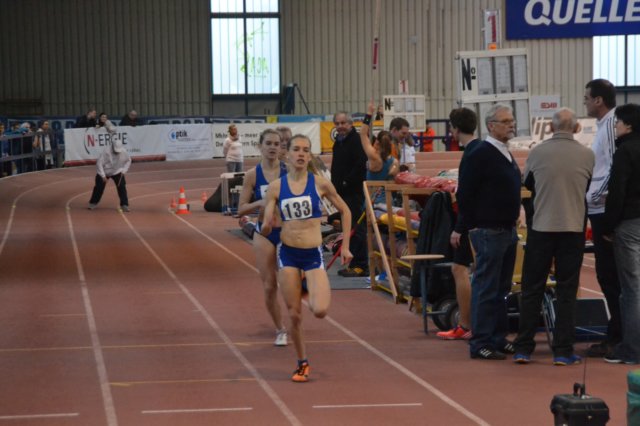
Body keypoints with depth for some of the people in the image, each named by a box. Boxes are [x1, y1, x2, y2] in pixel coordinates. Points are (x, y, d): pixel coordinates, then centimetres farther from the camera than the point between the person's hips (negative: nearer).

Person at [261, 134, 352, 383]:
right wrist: (265, 227, -24)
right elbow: (266, 229, 0)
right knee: (294, 315, 3)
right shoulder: (276, 187, -2)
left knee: (320, 311, -17)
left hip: (313, 254, -1)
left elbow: (345, 211, 9)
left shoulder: (320, 184, -4)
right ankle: (302, 363, 23)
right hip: (287, 253, 1)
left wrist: (345, 246, 7)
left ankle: (313, 293, 21)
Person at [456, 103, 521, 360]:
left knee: (501, 288, 13)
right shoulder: (481, 154, -13)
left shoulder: (505, 154, 14)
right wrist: (475, 225, -13)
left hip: (507, 230, 9)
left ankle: (498, 338, 20)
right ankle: (480, 343, -2)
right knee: (485, 288, -6)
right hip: (488, 231, -9)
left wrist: (512, 219, 16)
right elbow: (464, 194, -15)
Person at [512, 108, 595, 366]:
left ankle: (523, 349, 10)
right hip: (574, 228, 0)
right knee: (567, 291, 6)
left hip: (541, 227, 0)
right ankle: (563, 351, 5)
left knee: (532, 289, 9)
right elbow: (589, 188, 10)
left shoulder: (537, 153, -6)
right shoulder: (587, 156, -5)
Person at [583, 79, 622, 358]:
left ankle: (616, 337, -2)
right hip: (601, 209, 10)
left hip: (604, 209, -10)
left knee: (609, 275, -6)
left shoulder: (612, 124, -12)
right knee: (609, 275, 11)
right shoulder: (605, 124, 17)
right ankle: (618, 334, 16)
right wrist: (593, 197, 15)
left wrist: (596, 196, -15)